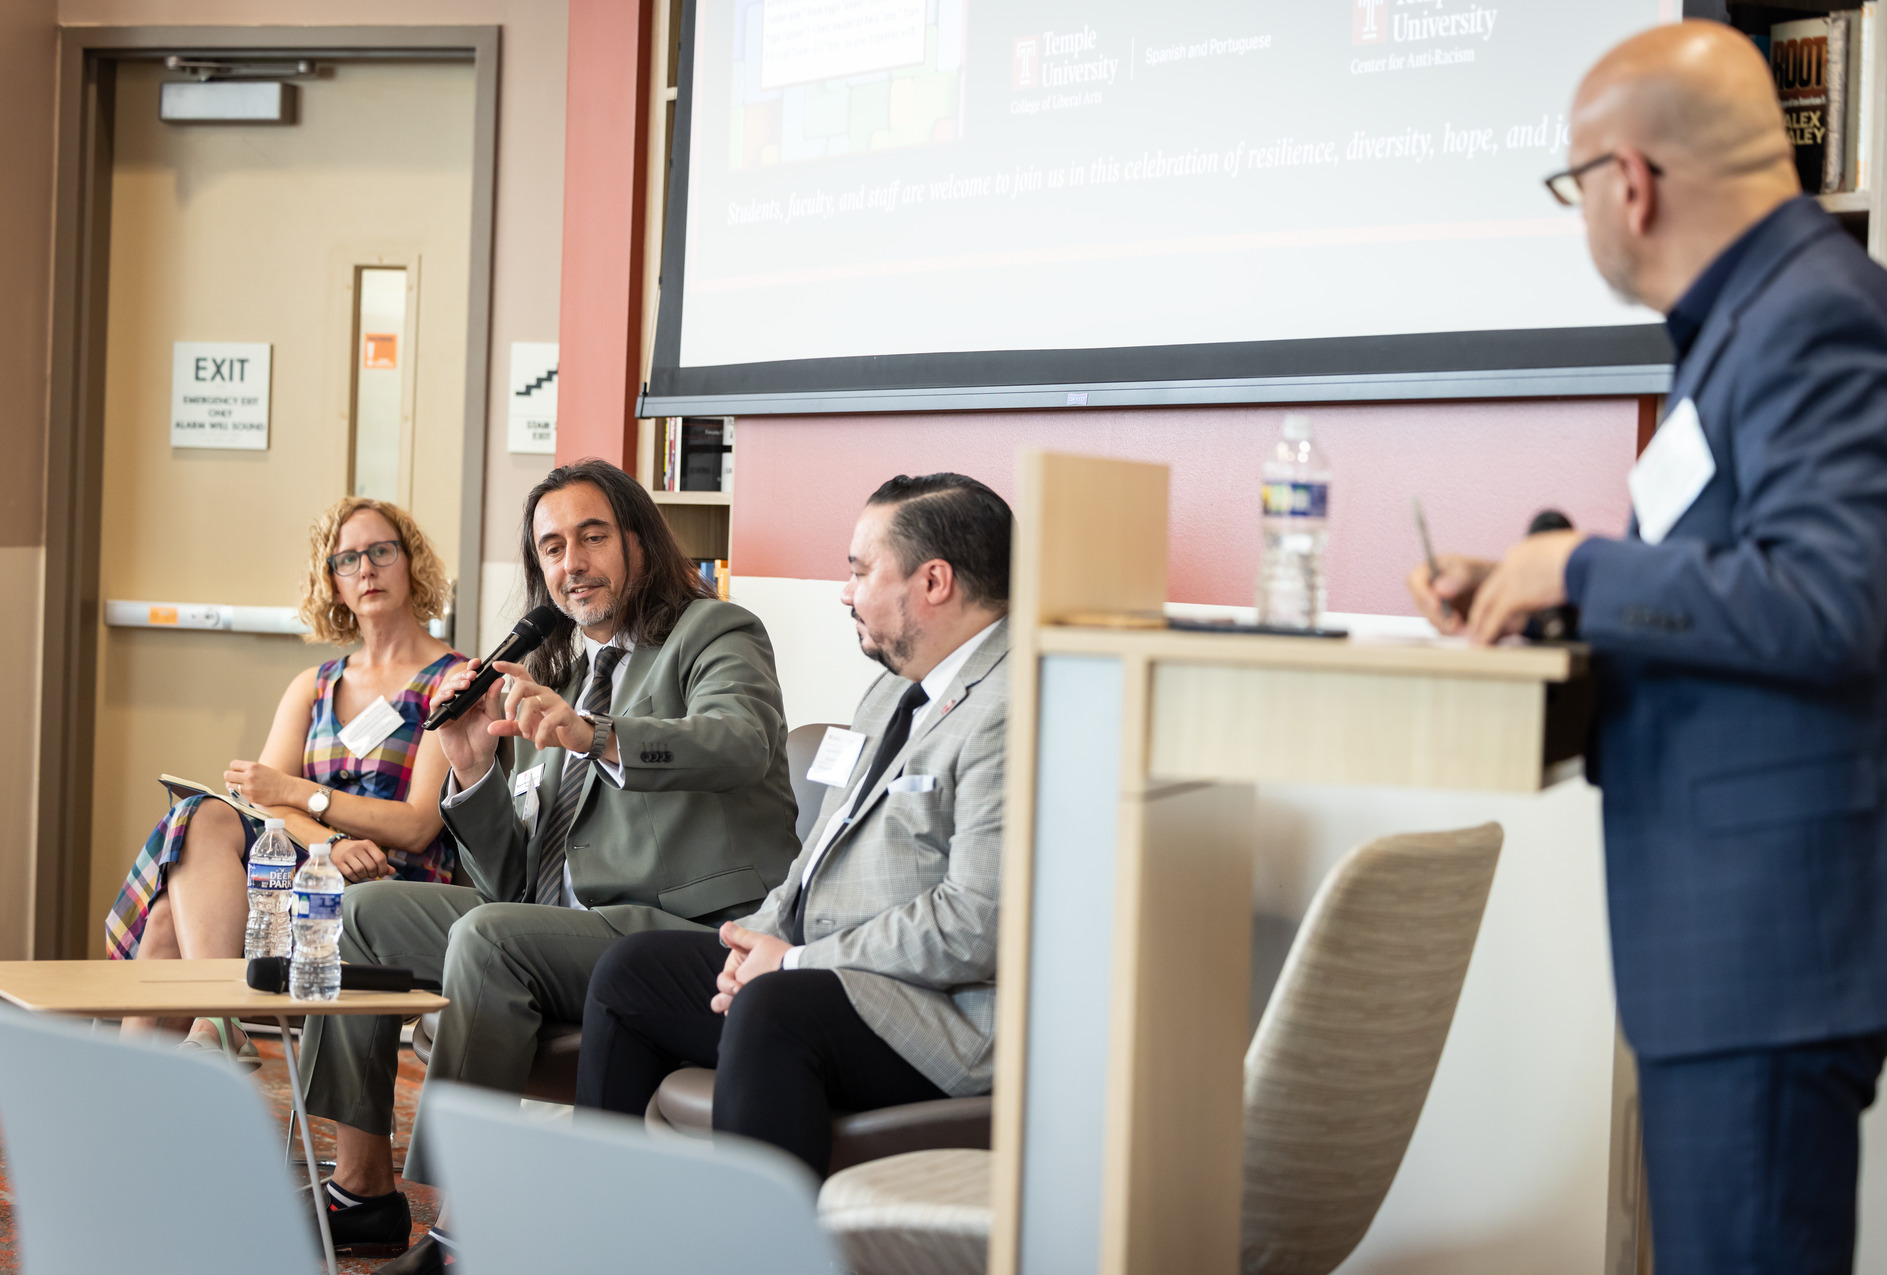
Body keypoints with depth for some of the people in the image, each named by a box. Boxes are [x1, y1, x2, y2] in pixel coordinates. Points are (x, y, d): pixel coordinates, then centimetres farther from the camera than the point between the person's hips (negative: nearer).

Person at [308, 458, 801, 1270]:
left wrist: (593, 736, -40)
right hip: (567, 928, 8)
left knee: (490, 936, -29)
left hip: (689, 933, -8)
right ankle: (363, 1190, 1)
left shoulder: (715, 634, 2)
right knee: (363, 911, 1)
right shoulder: (546, 680, 22)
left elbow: (740, 742, -24)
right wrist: (473, 768, 0)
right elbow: (513, 881, 18)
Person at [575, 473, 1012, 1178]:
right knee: (632, 969, 10)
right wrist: (764, 934, 2)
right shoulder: (896, 688, 18)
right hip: (823, 969, 11)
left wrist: (795, 962, -17)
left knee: (771, 1011, -35)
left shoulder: (1014, 715, -18)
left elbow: (979, 927, -25)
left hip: (948, 1010, -11)